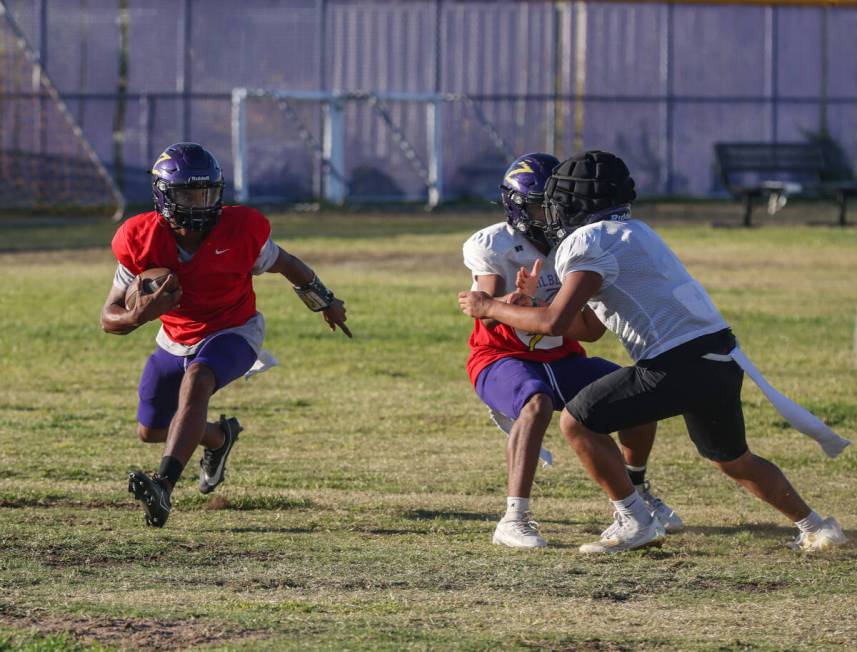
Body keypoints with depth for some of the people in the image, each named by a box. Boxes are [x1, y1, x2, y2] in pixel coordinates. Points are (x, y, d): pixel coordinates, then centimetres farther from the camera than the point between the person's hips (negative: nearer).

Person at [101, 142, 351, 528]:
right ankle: (220, 437, 49)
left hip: (234, 333, -4)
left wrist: (326, 302, 16)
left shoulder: (240, 231, -23)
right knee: (150, 431, 17)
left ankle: (164, 488, -46)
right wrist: (138, 316, -40)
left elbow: (284, 264, 0)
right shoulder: (143, 241, -21)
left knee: (195, 381, -36)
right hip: (176, 341, 4)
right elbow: (109, 319, -16)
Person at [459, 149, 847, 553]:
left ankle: (634, 523, 3)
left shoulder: (588, 242, -6)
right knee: (736, 462, 28)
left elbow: (555, 323, -16)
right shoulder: (630, 232, 23)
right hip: (722, 363, 9)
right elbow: (588, 327, 29)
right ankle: (814, 527, 35)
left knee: (576, 422, -1)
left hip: (679, 364, -9)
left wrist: (489, 307, -3)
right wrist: (533, 299, 20)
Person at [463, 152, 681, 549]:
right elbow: (488, 315, -28)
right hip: (502, 357, -6)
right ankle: (513, 520, -37)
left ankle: (634, 494, 20)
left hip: (558, 358, 6)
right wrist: (511, 303, -51)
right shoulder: (492, 246, -15)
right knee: (538, 405, -37)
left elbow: (591, 330, -8)